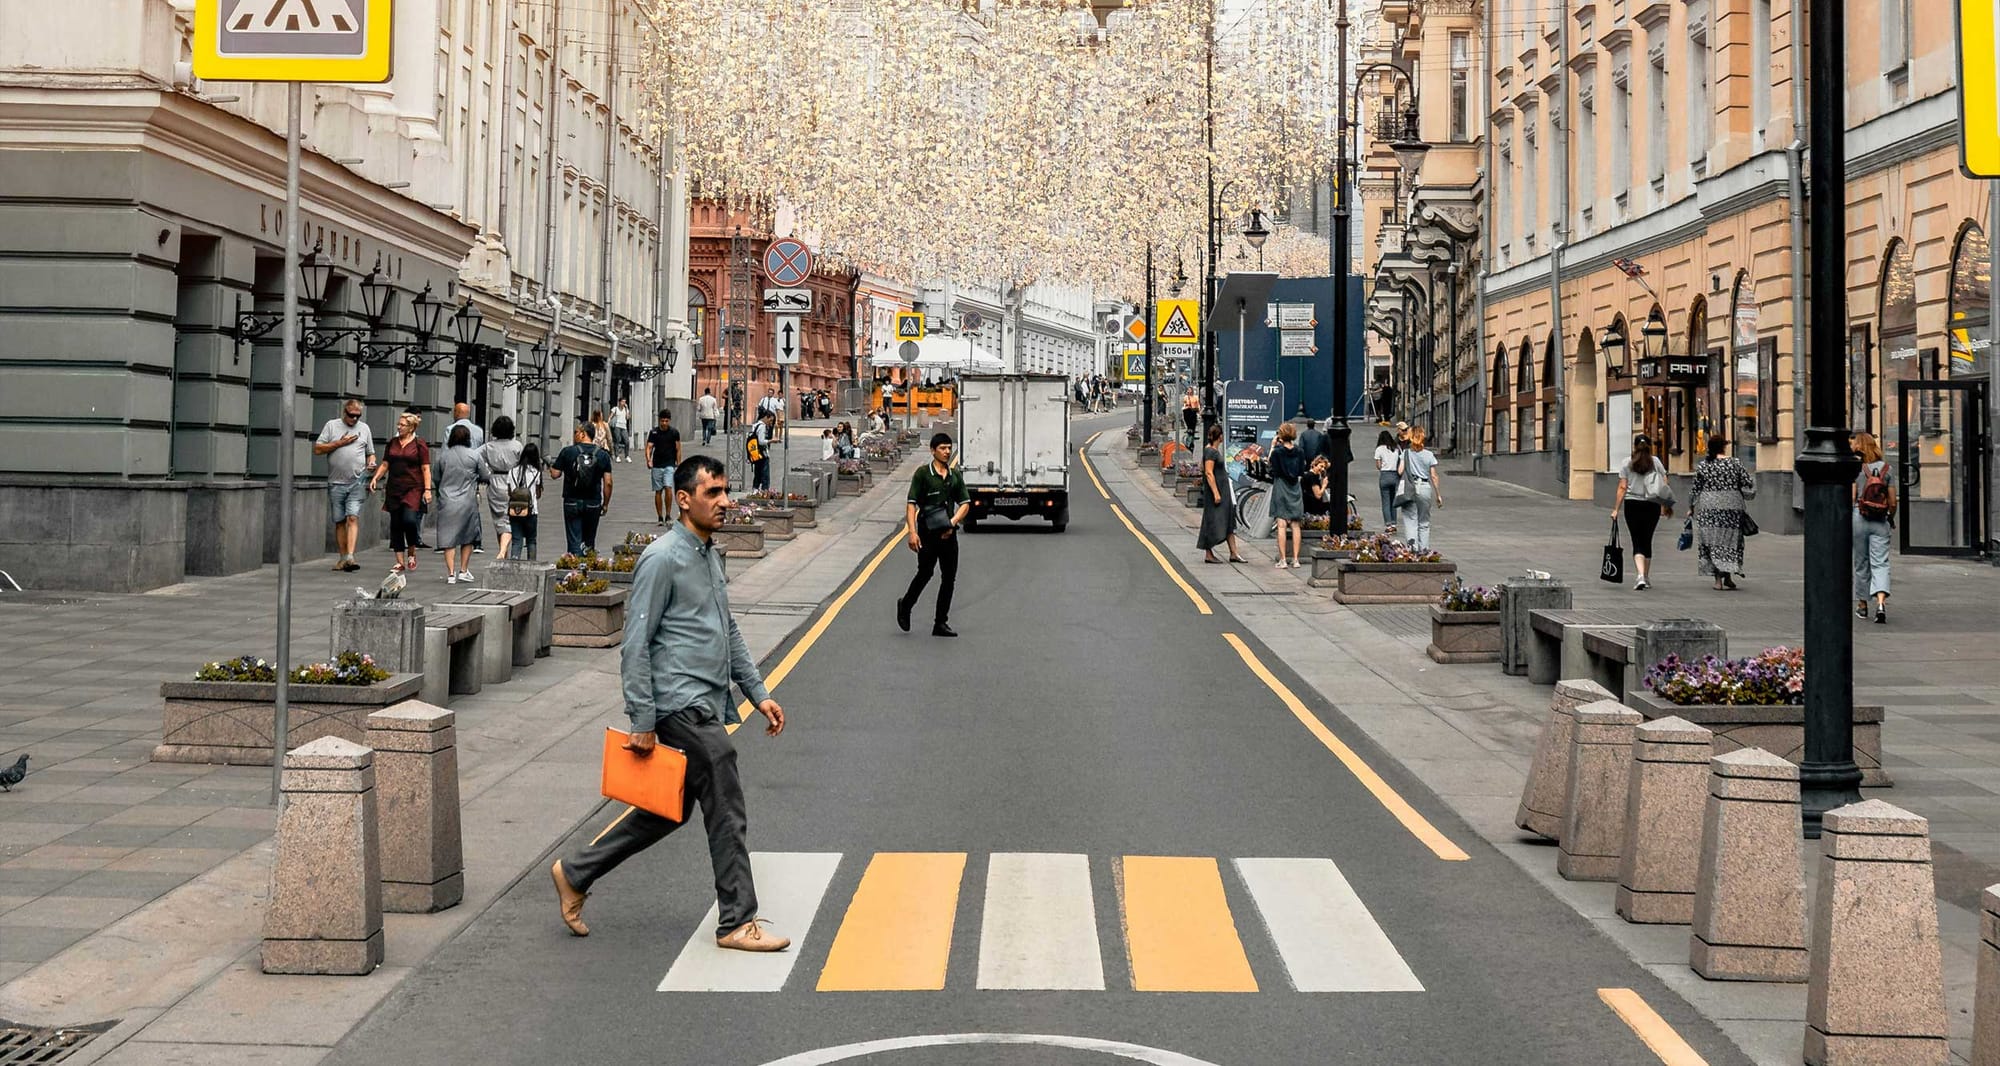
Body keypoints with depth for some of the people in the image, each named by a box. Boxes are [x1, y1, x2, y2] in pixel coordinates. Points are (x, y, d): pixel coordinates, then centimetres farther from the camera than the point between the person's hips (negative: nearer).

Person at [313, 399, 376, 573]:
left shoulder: (364, 428, 13)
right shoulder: (332, 425, 6)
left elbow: (370, 453, 21)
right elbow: (317, 449, 0)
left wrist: (371, 462, -1)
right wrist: (339, 443, -8)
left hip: (357, 482, 0)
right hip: (336, 482, 0)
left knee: (353, 518, -13)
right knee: (339, 521, 6)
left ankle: (350, 557, -21)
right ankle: (343, 558, 13)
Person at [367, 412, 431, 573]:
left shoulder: (419, 444, -1)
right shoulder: (392, 444, 13)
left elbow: (426, 469, -3)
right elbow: (385, 465, 16)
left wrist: (427, 490, -10)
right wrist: (375, 478, -1)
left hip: (414, 489, -5)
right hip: (394, 490, 5)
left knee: (410, 520, -19)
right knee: (396, 525, 3)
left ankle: (411, 553, 4)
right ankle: (400, 561, 8)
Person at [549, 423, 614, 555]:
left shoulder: (567, 452, -6)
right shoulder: (602, 455, 0)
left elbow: (555, 474, -1)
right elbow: (608, 483, -1)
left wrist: (551, 467, 21)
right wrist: (605, 504, 9)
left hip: (572, 503, -2)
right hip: (593, 503, 2)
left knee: (574, 541, -1)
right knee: (589, 542, 14)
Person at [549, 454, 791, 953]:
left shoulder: (712, 555, 16)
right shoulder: (662, 559, -13)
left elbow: (729, 632, 24)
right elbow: (635, 645, -15)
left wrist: (759, 693, 18)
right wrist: (641, 722, -17)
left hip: (708, 704, 9)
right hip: (683, 704, -9)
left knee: (670, 808, 15)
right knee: (726, 812, -4)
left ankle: (576, 873, 26)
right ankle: (738, 922, 6)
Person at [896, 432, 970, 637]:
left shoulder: (956, 475, 11)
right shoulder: (922, 473, -4)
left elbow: (965, 503, 11)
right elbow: (912, 504, -8)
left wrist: (952, 523, -6)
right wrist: (912, 532, -17)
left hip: (948, 533, 5)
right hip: (927, 533, -5)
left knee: (949, 578, 2)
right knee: (925, 573, -6)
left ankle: (941, 623, 9)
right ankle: (905, 606, 21)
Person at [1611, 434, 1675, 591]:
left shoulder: (1627, 463, 0)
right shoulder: (1656, 462, 4)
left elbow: (1622, 488, -3)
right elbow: (1665, 485, 1)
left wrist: (1616, 509, 0)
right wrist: (1667, 506, 11)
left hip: (1632, 504, -2)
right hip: (1652, 506, 2)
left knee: (1637, 542, -2)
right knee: (1647, 541, 14)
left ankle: (1641, 576, -22)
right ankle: (1647, 578, 23)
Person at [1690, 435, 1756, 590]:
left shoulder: (1702, 466, 0)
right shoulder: (1734, 463, -2)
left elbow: (1695, 490, 4)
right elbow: (1748, 483, -2)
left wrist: (1691, 507, 16)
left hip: (1709, 509, 0)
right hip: (1732, 507, 0)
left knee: (1713, 543, 3)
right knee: (1730, 541, 12)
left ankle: (1718, 579, -3)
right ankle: (1728, 576, 7)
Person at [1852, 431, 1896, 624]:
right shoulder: (1887, 469, 3)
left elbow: (1851, 499, -9)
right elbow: (1893, 502, 3)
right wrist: (1891, 518, 20)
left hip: (1859, 519, -1)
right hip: (1880, 521, 1)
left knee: (1861, 564, 11)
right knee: (1880, 563, -2)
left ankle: (1862, 604, 20)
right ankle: (1881, 602, -22)